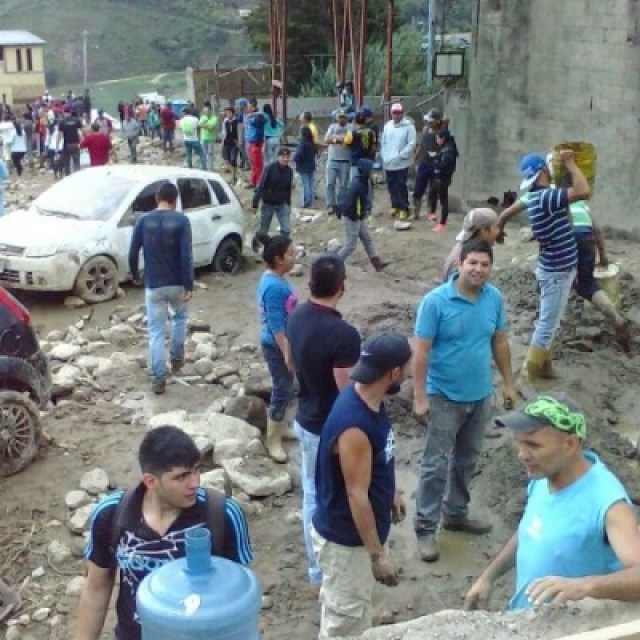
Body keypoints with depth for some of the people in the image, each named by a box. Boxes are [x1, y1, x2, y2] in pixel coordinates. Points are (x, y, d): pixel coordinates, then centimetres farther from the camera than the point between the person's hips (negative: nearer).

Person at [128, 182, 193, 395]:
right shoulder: (181, 221, -9)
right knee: (179, 317, 29)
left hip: (153, 285, 0)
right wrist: (189, 285, -11)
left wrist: (134, 275, 17)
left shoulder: (143, 220, -4)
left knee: (156, 331, 6)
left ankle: (158, 378, 5)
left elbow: (133, 253, -1)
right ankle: (177, 358, 38)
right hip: (176, 283, 0)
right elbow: (186, 256, -15)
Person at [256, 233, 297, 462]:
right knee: (282, 391, 2)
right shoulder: (274, 287, -26)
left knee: (285, 388, 21)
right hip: (277, 346, -10)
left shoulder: (274, 279, 5)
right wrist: (287, 353, -21)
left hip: (282, 343, 10)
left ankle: (279, 428, 37)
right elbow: (276, 325, -24)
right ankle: (272, 439, 15)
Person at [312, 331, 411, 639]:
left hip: (361, 528, 9)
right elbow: (357, 496, -28)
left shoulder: (370, 399, -6)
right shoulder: (353, 425, -35)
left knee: (356, 603, 28)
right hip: (344, 537, -9)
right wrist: (378, 554, -20)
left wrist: (391, 493, 24)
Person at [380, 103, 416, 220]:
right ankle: (395, 206, 25)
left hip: (402, 162, -5)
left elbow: (412, 143, -12)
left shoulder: (408, 126, -7)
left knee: (401, 186, -6)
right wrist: (384, 156, 4)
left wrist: (401, 155, -17)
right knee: (391, 185, 11)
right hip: (388, 162, 5)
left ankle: (404, 208, 3)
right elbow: (383, 142, 14)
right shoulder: (387, 126, 10)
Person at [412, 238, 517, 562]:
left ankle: (456, 513, 37)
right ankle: (425, 527, 12)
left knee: (467, 459, 19)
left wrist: (508, 382, 11)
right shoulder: (436, 300, -19)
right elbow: (421, 351, -17)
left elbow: (500, 342, 9)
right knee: (436, 464, 0)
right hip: (444, 397, -5)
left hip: (480, 395, 5)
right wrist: (420, 397, -18)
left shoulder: (494, 298, -3)